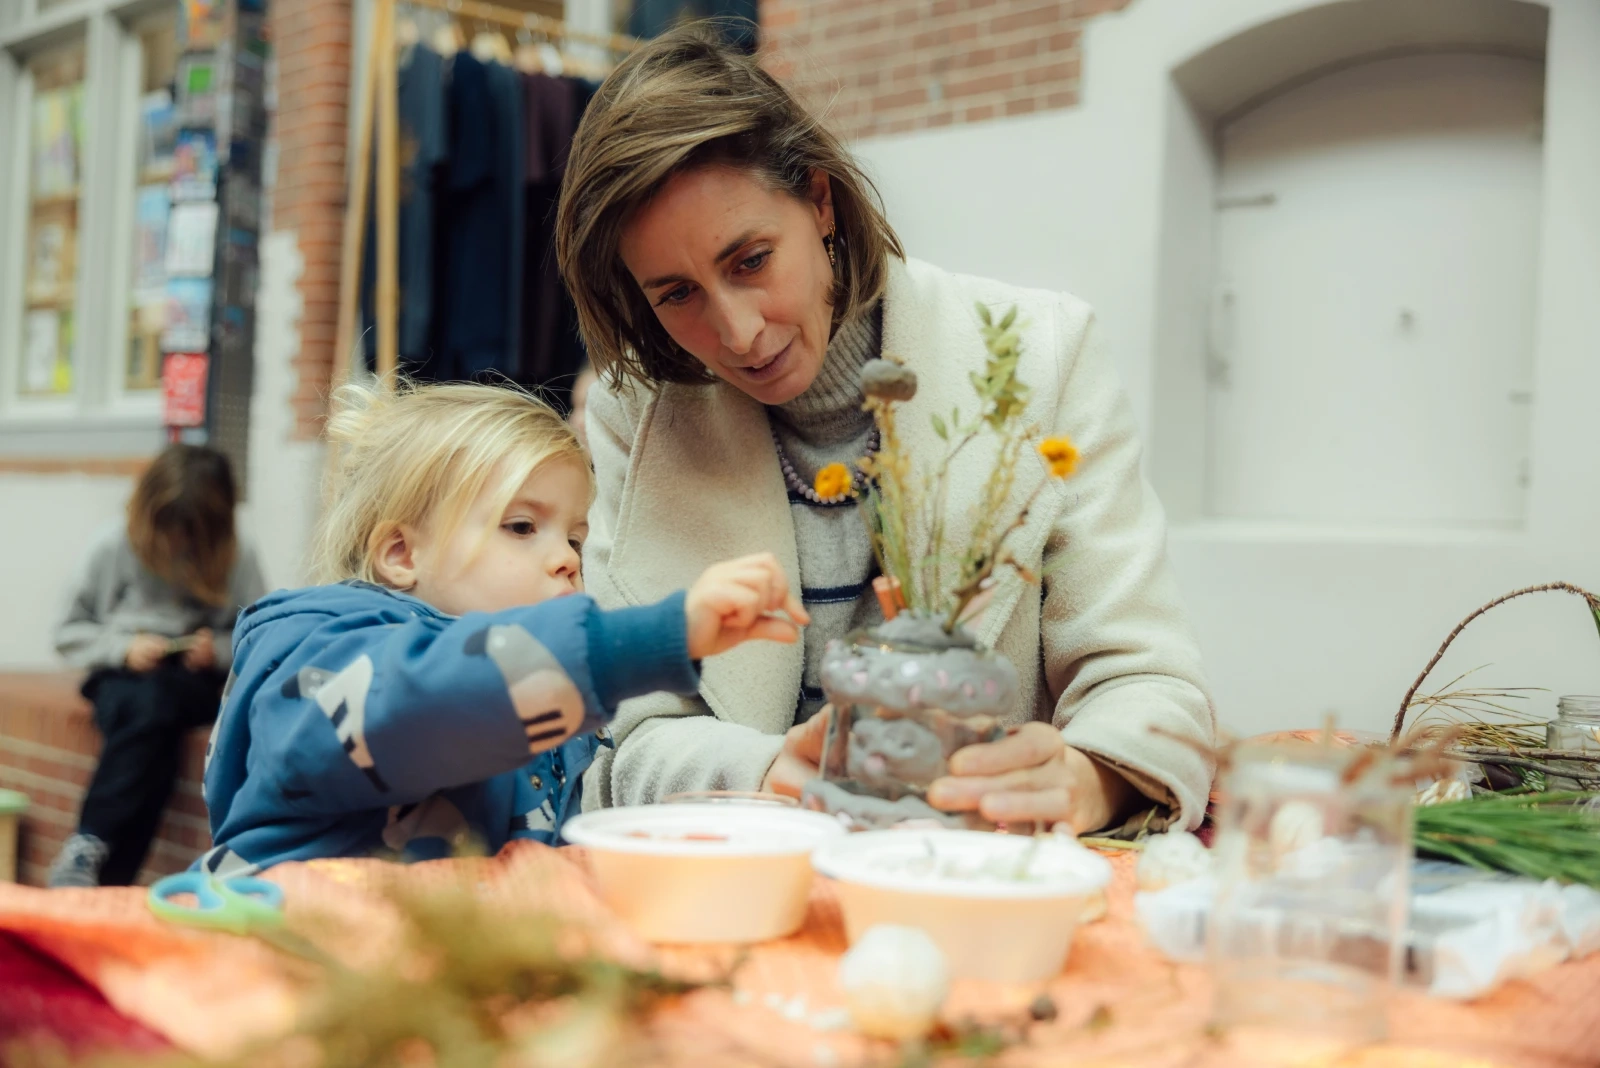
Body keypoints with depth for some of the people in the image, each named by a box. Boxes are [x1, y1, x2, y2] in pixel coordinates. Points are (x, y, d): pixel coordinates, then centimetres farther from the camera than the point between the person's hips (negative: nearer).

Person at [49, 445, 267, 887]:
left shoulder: (237, 557, -2)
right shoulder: (114, 546, -1)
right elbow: (70, 634, 5)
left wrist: (220, 650, -16)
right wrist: (123, 647, -12)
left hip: (198, 681, 0)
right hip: (124, 676, 1)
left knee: (153, 700, -35)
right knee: (141, 707, -35)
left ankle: (90, 847, -35)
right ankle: (109, 874, -37)